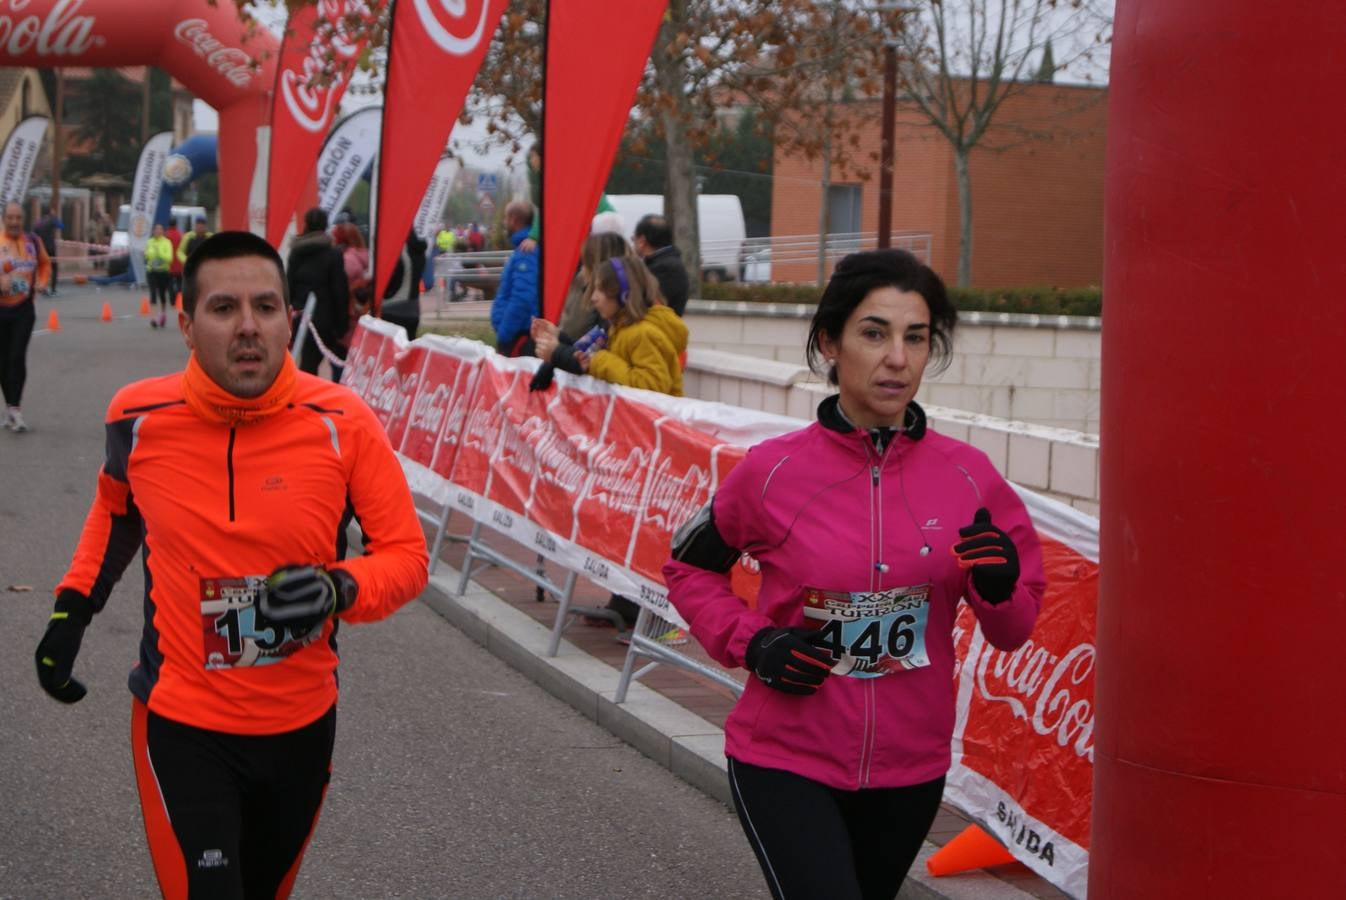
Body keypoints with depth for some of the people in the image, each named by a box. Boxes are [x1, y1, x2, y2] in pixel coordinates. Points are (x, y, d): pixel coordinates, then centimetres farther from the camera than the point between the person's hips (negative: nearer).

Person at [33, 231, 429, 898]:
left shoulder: (342, 424, -15)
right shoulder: (140, 418, -11)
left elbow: (406, 556, -8)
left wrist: (338, 589, -27)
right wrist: (72, 609, 6)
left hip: (303, 724, 2)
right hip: (181, 727, -1)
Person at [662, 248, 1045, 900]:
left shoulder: (968, 475, -6)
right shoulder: (773, 472, -12)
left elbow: (1014, 632, 3)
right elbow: (690, 568, 6)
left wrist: (999, 590, -19)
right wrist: (752, 643, -11)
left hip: (911, 771, 3)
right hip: (785, 763, -3)